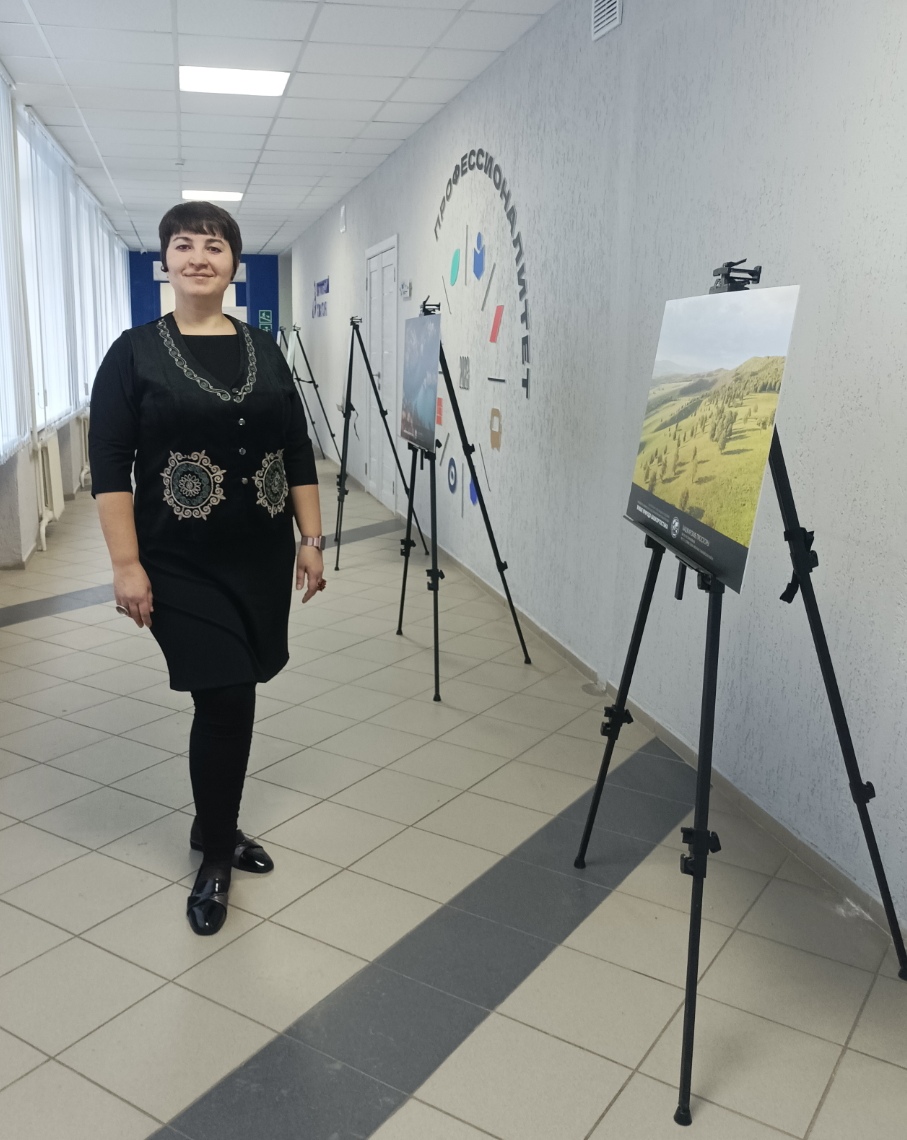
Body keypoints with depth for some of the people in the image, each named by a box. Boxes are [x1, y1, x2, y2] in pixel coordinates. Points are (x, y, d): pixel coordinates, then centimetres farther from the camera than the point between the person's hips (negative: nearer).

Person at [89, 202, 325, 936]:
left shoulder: (264, 350, 8)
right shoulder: (135, 352, -3)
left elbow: (299, 452, 9)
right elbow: (109, 464, -7)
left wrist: (312, 539, 4)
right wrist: (126, 563, -13)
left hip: (263, 559, 4)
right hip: (183, 566, -4)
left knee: (231, 698, 14)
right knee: (227, 700, -6)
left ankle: (214, 825, 35)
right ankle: (216, 858, 15)